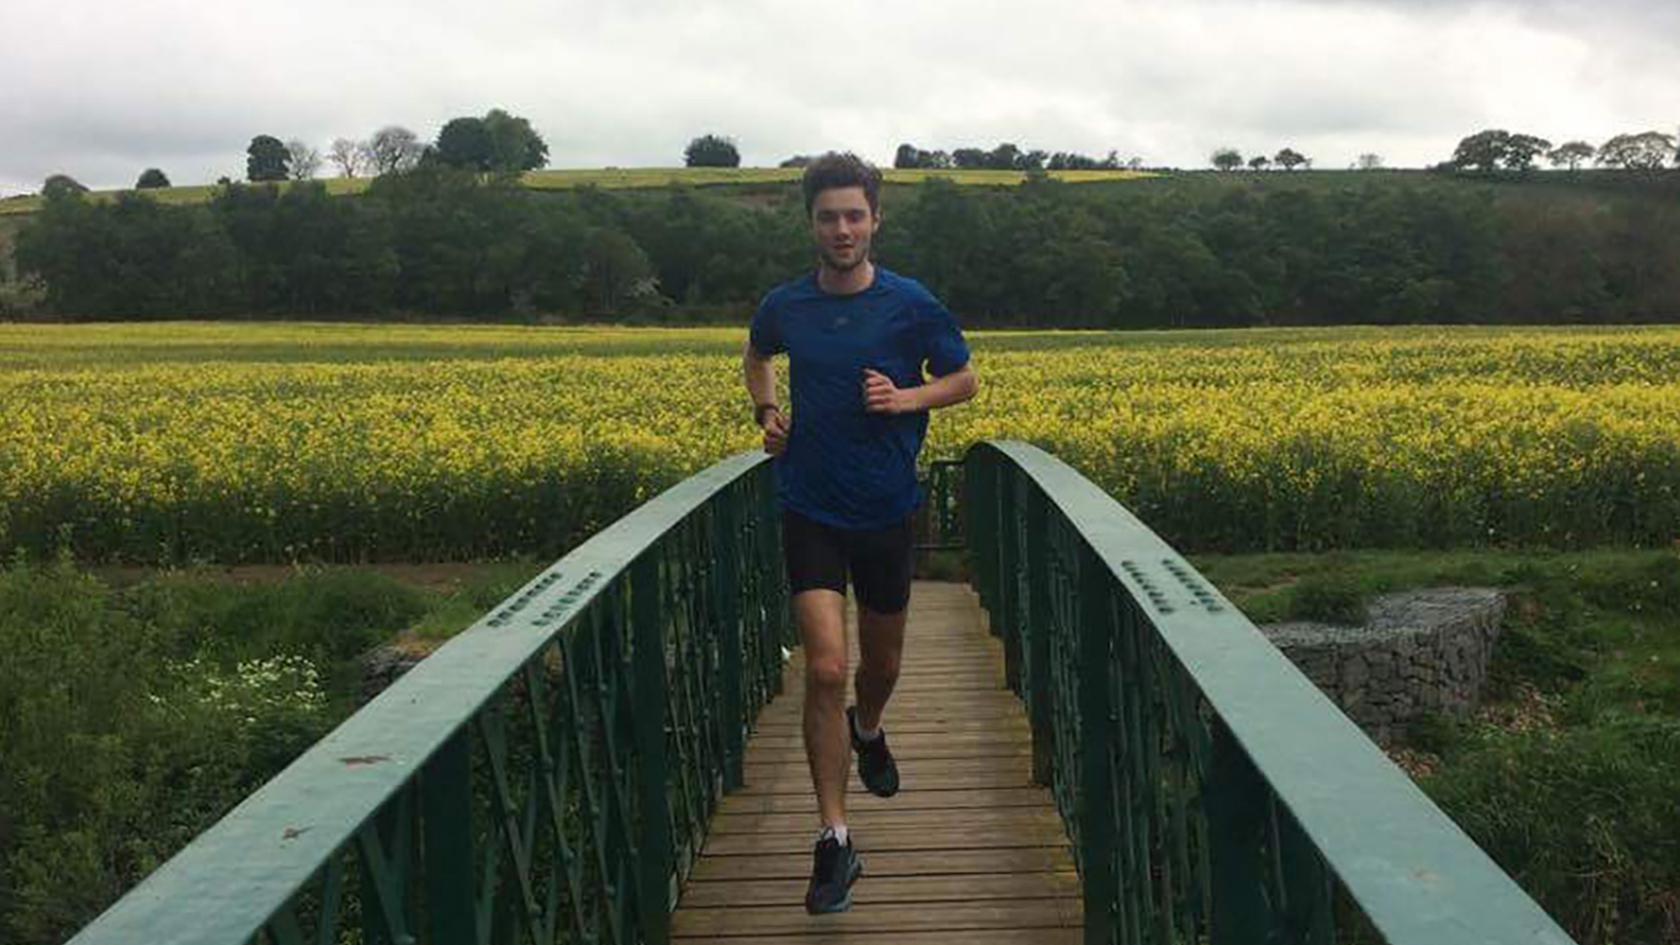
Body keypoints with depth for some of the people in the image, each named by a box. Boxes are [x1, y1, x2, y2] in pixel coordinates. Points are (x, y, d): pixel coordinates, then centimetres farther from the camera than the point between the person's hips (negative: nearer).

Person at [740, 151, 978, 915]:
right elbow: (755, 356, 21)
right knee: (825, 669, -13)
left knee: (881, 661, 18)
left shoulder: (912, 304, -7)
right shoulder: (785, 306, -2)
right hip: (811, 513, -1)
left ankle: (867, 730, 55)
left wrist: (906, 399, -14)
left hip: (885, 513, 1)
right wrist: (766, 412, 3)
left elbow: (963, 380, 5)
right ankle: (834, 840, -4)